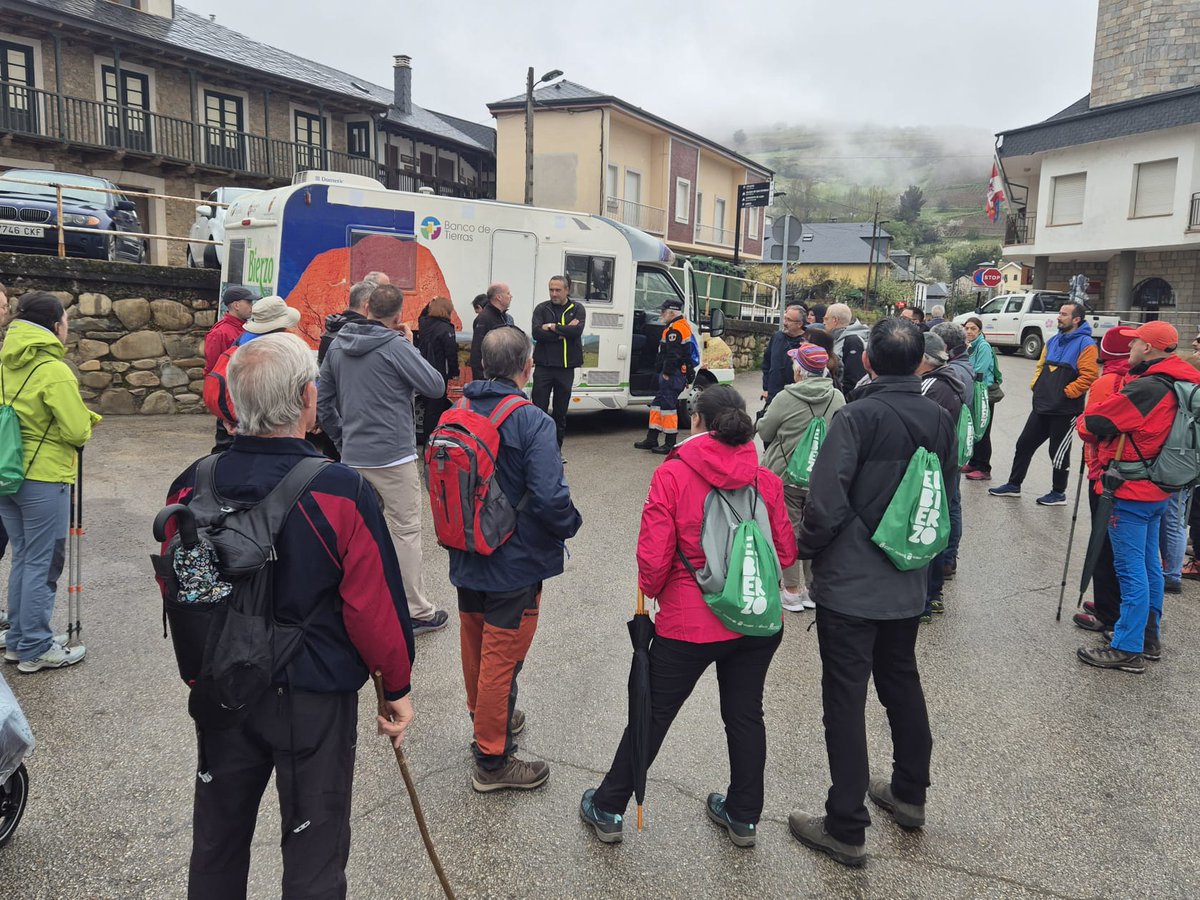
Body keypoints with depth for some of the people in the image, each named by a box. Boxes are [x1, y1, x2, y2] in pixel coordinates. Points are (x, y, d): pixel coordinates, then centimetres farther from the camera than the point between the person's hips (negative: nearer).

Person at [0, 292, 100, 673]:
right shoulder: (54, 371, -18)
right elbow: (77, 431, -17)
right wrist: (86, 424, 2)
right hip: (44, 479, -8)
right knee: (42, 564, 3)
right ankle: (35, 649, 12)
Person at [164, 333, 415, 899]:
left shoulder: (192, 487, -10)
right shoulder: (341, 492, -23)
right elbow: (374, 605, -18)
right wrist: (397, 687, -3)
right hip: (315, 698, -4)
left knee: (218, 839, 25)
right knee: (313, 852, 15)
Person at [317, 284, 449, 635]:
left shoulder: (337, 346, 7)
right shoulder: (396, 345, -13)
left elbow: (322, 401, 13)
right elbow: (436, 386, -10)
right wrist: (411, 346, -1)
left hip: (353, 456, 6)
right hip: (394, 458, -6)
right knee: (405, 532, 2)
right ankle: (417, 612, 9)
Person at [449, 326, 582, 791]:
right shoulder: (532, 422, -22)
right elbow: (550, 498, -28)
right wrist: (569, 525, -8)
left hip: (466, 558, 7)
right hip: (515, 563, -7)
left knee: (475, 645, 23)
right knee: (502, 659, 6)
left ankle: (486, 717, 47)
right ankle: (492, 761, 19)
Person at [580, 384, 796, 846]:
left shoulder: (673, 474, -14)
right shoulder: (766, 479, -4)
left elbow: (653, 557, -15)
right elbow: (785, 551, 2)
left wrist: (652, 592, 6)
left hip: (688, 623, -3)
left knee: (652, 715, 12)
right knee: (745, 715, 19)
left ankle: (608, 809, 28)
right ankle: (743, 816, 34)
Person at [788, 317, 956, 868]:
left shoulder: (857, 418, -18)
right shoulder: (940, 421, 3)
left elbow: (826, 503, -23)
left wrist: (804, 551, -6)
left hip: (849, 585, -7)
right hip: (908, 585, 7)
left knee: (846, 700, 2)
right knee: (902, 683, 23)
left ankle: (847, 829, 12)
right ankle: (909, 793, 40)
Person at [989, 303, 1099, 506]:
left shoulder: (1085, 344, -12)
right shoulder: (1053, 341, 12)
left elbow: (1089, 375, -20)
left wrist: (1067, 392, -18)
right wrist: (1036, 385, 8)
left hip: (1065, 410, -7)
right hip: (1042, 406, 8)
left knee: (1059, 452, 4)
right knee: (1024, 444, 11)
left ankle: (1058, 493, 19)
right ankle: (1013, 485, 22)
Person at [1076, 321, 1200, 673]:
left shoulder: (1146, 388, -23)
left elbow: (1094, 423, -19)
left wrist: (1082, 422, 4)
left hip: (1131, 492, -10)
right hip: (1156, 489, 10)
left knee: (1131, 570, -3)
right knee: (1149, 563, 19)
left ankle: (1128, 649, 4)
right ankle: (1149, 636, 31)